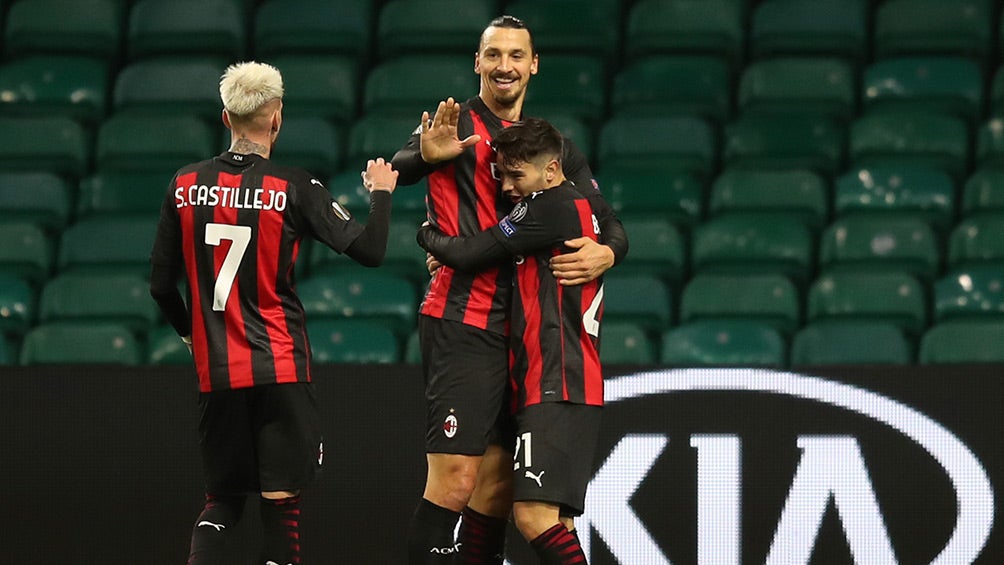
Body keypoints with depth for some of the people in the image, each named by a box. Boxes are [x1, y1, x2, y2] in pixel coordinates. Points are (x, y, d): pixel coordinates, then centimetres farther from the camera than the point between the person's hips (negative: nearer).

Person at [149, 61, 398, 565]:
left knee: (222, 499, 14)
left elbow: (161, 285, 7)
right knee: (281, 502, 3)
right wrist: (381, 193, 9)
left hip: (216, 369, 3)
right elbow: (369, 250, -9)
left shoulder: (185, 187, 3)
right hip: (280, 368, -3)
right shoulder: (294, 188, -7)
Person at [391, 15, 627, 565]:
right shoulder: (458, 124, -1)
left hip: (521, 328, 7)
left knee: (500, 484, 10)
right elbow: (390, 175, -16)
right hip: (462, 321, -7)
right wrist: (426, 154, -39)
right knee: (455, 480, -15)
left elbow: (610, 225, 16)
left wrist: (606, 252, -9)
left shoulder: (556, 145, 17)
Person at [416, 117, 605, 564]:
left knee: (535, 516, -19)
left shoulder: (551, 207, -11)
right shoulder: (582, 206, 19)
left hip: (555, 389, -10)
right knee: (553, 523, 7)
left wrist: (424, 232, 10)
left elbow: (465, 255, -12)